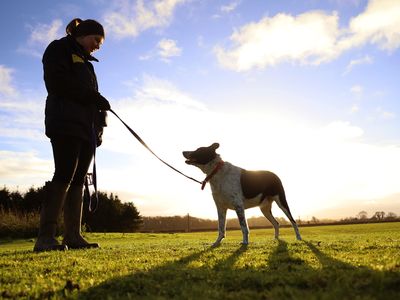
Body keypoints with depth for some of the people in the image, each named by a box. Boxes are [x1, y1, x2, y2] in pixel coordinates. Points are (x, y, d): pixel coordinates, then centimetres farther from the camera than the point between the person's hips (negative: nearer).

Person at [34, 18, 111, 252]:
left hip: (86, 126, 8)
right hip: (66, 123, -8)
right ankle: (46, 236, -18)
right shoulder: (60, 49, 8)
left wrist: (99, 126, 9)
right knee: (65, 174, -18)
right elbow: (58, 82, -9)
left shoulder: (85, 62, 31)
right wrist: (94, 97, -11)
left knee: (78, 179, -1)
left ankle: (73, 236, -2)